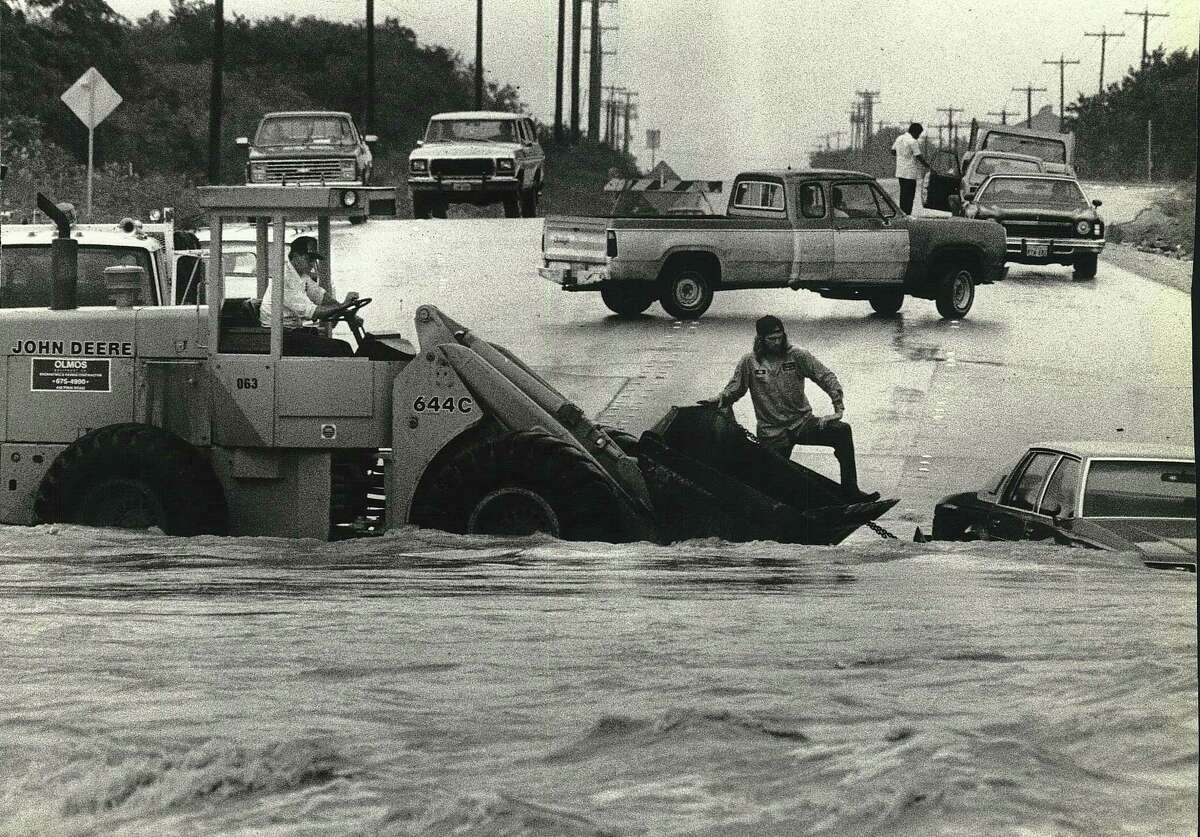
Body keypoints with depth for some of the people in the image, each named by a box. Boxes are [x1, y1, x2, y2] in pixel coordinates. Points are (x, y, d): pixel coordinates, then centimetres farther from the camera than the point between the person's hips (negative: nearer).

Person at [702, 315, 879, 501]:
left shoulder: (797, 355, 0)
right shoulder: (749, 363, 1)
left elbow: (825, 376, -3)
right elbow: (733, 389, 7)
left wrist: (838, 404, -16)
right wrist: (720, 399, -16)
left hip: (802, 423, 1)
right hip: (772, 433, -1)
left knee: (843, 431, -23)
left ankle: (850, 490, -19)